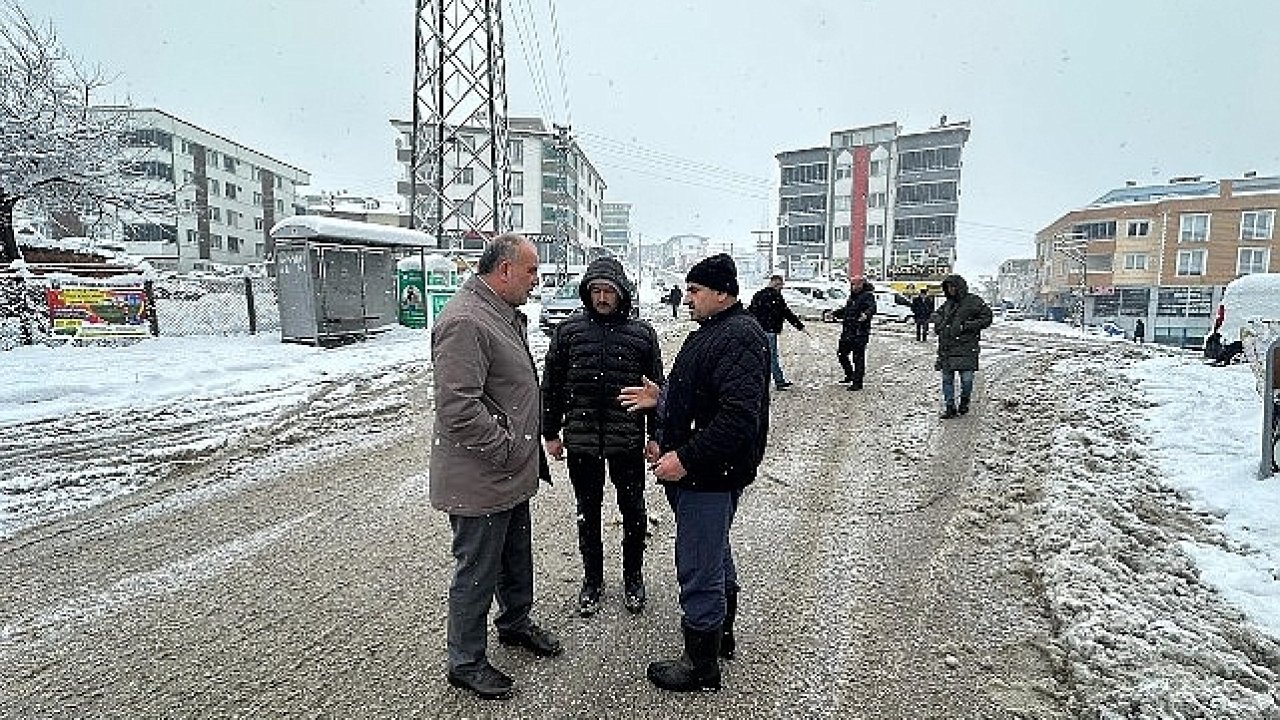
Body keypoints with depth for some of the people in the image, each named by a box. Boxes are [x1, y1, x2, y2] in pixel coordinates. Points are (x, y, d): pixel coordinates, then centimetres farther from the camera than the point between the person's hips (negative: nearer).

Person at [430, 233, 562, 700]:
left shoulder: (506, 315, 11)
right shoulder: (465, 322, -24)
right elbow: (459, 410, -30)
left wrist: (528, 452, 17)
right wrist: (508, 450, -20)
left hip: (511, 473, 10)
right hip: (479, 480, -10)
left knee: (517, 556, 26)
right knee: (477, 571, 8)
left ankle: (515, 622, 48)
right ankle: (466, 662, 29)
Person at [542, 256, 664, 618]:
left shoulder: (642, 333, -1)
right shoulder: (569, 330, 0)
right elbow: (551, 385, 5)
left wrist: (656, 436, 3)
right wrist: (551, 433, 5)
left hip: (628, 440, 0)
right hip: (581, 440, 1)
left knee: (633, 512, 13)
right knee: (588, 513, 15)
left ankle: (633, 577, 35)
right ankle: (592, 579, 35)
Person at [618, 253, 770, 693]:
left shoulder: (739, 338, -21)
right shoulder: (712, 331, 13)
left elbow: (738, 418, -29)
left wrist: (686, 458, -28)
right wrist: (660, 398, 13)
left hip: (710, 475, -11)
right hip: (700, 471, 11)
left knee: (699, 569, 1)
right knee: (716, 555, 24)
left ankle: (701, 666, 20)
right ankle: (721, 636, 44)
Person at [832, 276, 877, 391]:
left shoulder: (868, 296, -9)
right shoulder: (852, 296, 17)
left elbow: (872, 307, -27)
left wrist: (866, 314, -47)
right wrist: (834, 313, 25)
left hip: (860, 333, -9)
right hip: (847, 332, 9)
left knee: (858, 357, -4)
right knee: (841, 353, 14)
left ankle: (857, 382, 3)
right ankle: (850, 375, 32)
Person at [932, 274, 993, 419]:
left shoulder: (974, 302, -2)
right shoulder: (948, 303, 14)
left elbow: (987, 319, -4)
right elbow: (937, 314, 31)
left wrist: (965, 326, -11)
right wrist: (938, 324, 10)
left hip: (966, 347, -5)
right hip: (946, 347, 5)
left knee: (966, 378, -6)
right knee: (947, 378, 5)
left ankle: (964, 400, 22)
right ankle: (950, 407, 15)